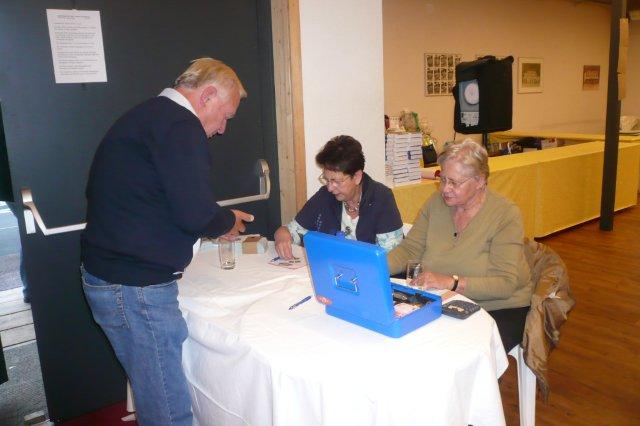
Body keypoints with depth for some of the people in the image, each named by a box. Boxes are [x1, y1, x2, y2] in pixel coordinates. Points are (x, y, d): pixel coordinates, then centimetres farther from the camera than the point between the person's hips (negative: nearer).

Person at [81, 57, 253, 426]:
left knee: (154, 394, 20)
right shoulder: (179, 125, -16)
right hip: (136, 286, -10)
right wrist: (228, 222, -2)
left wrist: (218, 219, 17)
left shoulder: (148, 115, 17)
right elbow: (195, 212, -24)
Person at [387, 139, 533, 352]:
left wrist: (451, 283, -31)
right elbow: (409, 250, 1)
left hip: (499, 310, -4)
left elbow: (505, 283, -19)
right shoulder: (436, 203, 3)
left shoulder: (506, 214, -12)